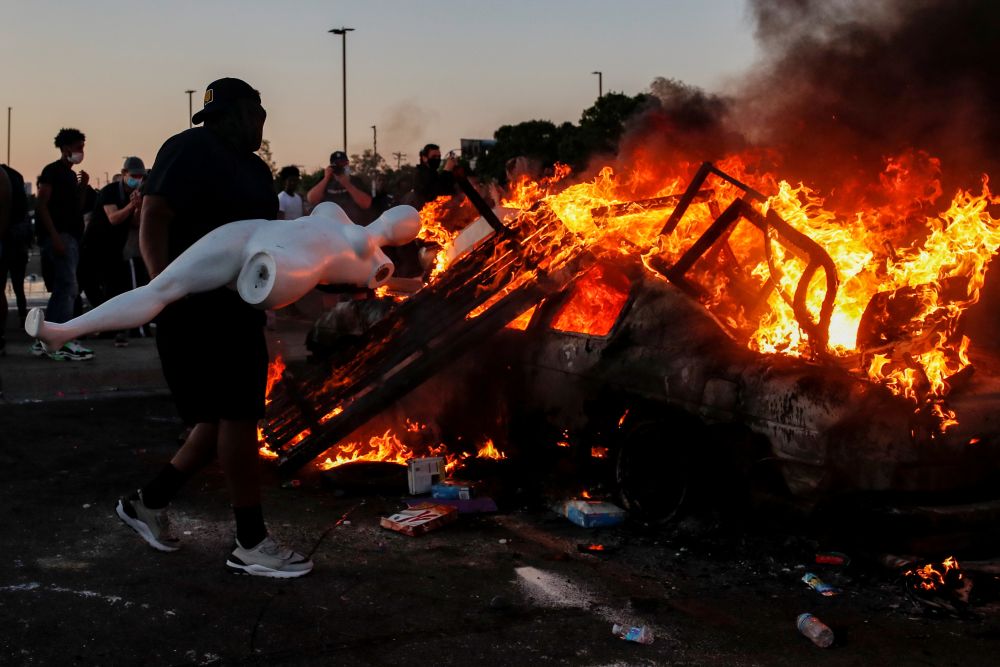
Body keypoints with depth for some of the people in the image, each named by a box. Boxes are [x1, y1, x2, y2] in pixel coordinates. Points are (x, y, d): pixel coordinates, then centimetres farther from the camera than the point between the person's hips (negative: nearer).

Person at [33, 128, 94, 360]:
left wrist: (83, 186, 6)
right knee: (69, 288, -14)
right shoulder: (52, 171, -6)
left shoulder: (71, 174, 20)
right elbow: (41, 205, -13)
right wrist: (54, 236, -21)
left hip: (71, 236, 9)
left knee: (62, 289, 9)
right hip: (59, 236, -9)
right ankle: (63, 343, -15)